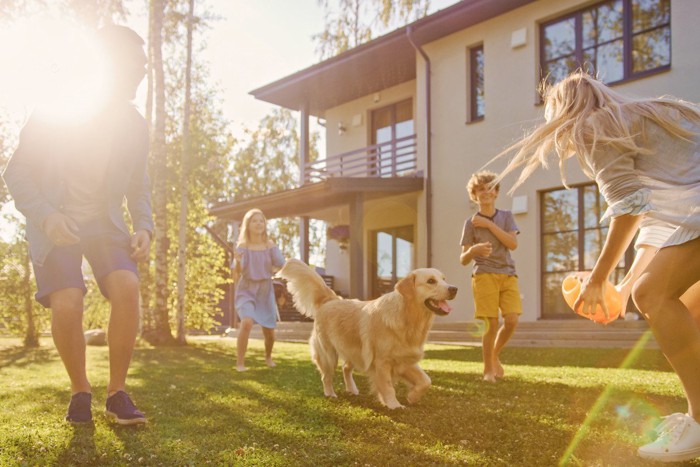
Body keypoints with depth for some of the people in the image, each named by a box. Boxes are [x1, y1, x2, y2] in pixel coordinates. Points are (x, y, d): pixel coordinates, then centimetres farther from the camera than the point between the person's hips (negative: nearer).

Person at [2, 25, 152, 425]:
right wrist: (45, 216, -23)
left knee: (127, 287, -24)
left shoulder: (135, 125, -1)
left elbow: (139, 187, 11)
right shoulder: (52, 111, -11)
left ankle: (117, 393, -10)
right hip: (55, 223, -2)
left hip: (104, 222, 2)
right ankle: (80, 390, 4)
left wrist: (144, 228, -6)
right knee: (67, 305, -22)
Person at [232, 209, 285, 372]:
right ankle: (240, 363, -16)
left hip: (265, 291, 2)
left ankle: (268, 356, 41)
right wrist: (237, 262, -32)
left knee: (269, 332, 7)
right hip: (246, 290, -2)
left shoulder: (270, 246, -2)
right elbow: (236, 275, -14)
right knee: (247, 322, -29)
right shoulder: (242, 247, -7)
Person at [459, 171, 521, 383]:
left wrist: (489, 224, -8)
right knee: (491, 323, -8)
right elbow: (463, 260, 3)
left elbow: (513, 243, -5)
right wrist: (474, 250, -20)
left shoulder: (506, 216, 11)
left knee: (512, 320, -10)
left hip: (508, 275, 2)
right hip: (485, 276, -2)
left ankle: (495, 355, 17)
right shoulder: (471, 223, 5)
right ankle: (488, 368, 9)